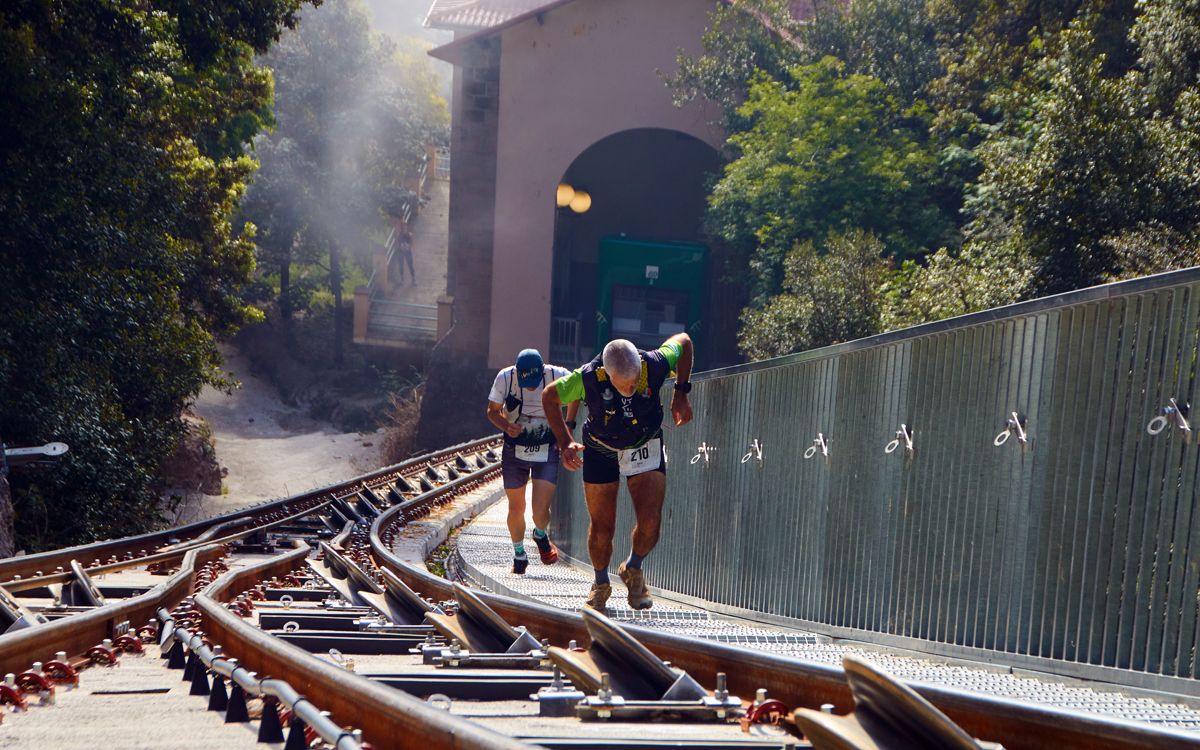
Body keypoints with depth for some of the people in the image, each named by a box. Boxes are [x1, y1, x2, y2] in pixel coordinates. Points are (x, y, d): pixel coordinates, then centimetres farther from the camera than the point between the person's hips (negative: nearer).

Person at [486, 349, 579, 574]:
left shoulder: (558, 376, -17)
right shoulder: (505, 378, -15)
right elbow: (492, 410, -1)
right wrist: (507, 426, -21)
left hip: (547, 452, -1)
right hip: (514, 450, 1)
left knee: (541, 510, -12)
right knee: (516, 508, 9)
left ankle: (541, 536, 24)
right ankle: (519, 554, 34)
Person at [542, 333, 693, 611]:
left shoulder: (655, 365, -31)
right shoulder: (587, 378, -32)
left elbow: (683, 341, -7)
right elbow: (549, 396, -12)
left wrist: (681, 394, -7)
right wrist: (564, 443, -17)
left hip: (645, 447, 1)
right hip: (601, 451, 0)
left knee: (650, 523, -12)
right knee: (601, 527, 2)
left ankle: (633, 569, 19)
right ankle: (601, 585, 30)